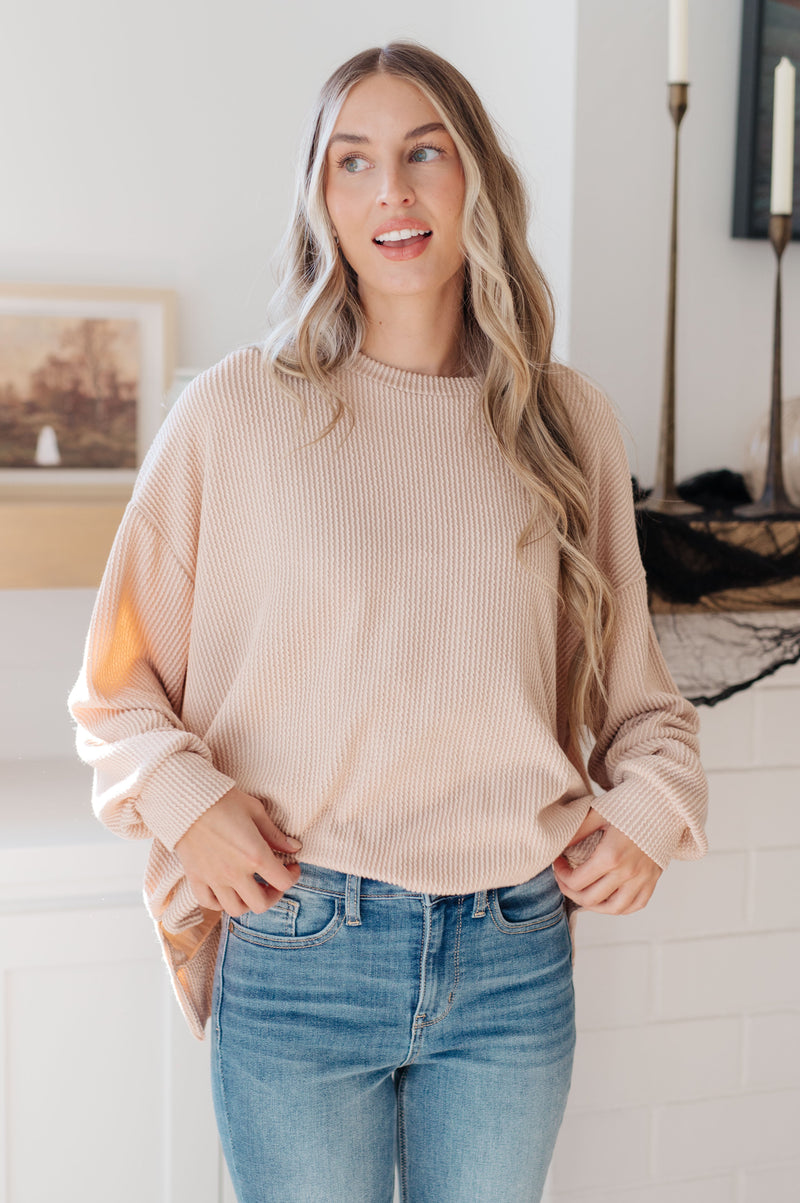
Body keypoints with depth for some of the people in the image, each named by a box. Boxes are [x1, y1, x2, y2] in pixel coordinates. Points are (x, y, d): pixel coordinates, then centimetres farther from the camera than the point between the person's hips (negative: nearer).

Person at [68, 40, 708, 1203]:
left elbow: (635, 688, 14)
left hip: (516, 961, 3)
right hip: (298, 954, -2)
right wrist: (182, 799, -13)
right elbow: (119, 680, 3)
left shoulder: (568, 422, 4)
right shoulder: (238, 411, -4)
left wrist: (652, 804, -3)